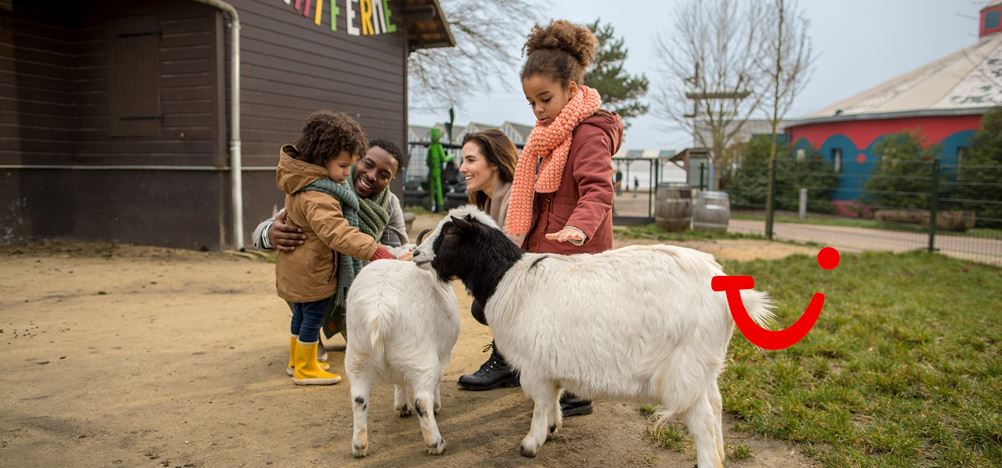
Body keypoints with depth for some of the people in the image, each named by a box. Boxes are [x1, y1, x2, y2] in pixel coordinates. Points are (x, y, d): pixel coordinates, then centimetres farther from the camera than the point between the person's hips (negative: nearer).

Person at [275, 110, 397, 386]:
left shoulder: (300, 184, 4)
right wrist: (375, 251, -48)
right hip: (312, 273, -10)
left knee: (301, 315, 22)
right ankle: (305, 369, 18)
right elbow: (338, 232, -41)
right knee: (313, 317, 5)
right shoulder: (318, 197, -30)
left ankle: (296, 362, 38)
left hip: (293, 269, 10)